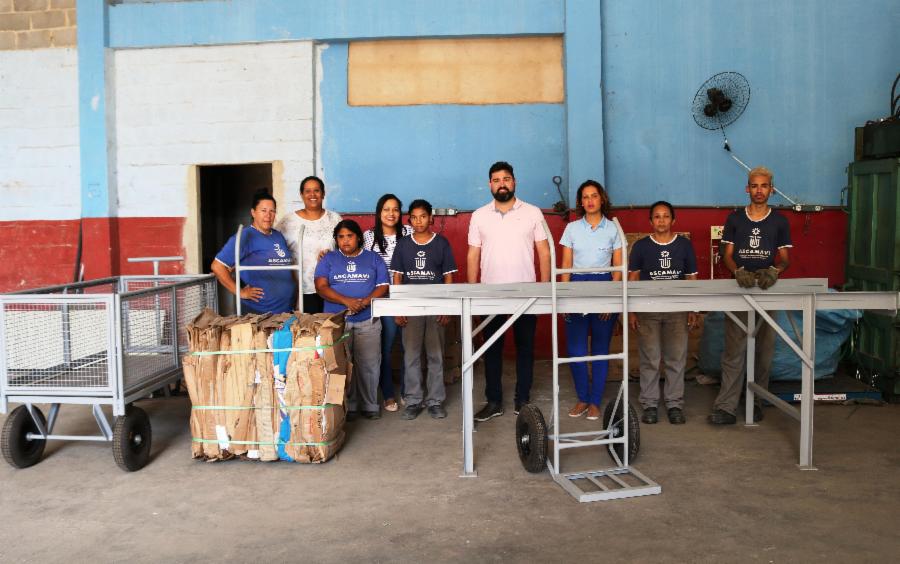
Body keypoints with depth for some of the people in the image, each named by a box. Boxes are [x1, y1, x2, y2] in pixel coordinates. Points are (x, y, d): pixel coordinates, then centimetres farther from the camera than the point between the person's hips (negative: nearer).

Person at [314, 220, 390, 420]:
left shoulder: (374, 259, 11)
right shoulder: (328, 259, 10)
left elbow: (383, 287, 3)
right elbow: (321, 287, -2)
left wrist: (365, 302, -15)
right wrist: (346, 301, -16)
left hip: (368, 322, 0)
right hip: (336, 322, 0)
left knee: (368, 365, -1)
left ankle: (369, 405, 9)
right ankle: (346, 406, 9)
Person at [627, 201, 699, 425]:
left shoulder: (685, 245, 5)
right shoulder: (641, 246, 1)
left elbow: (691, 279, 8)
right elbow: (632, 279, 3)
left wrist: (693, 310, 3)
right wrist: (631, 311, -2)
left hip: (677, 310, 1)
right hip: (647, 310, -1)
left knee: (676, 360, 5)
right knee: (650, 360, 3)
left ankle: (675, 404, 15)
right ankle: (649, 404, 12)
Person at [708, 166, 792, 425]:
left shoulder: (780, 221, 8)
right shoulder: (735, 219, 7)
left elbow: (785, 258, 6)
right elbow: (727, 255, 3)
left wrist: (774, 270, -17)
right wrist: (738, 271, -18)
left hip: (767, 291, 1)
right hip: (739, 288, -1)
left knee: (764, 350, 7)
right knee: (733, 351, -5)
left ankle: (756, 403, 19)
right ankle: (726, 408, -6)